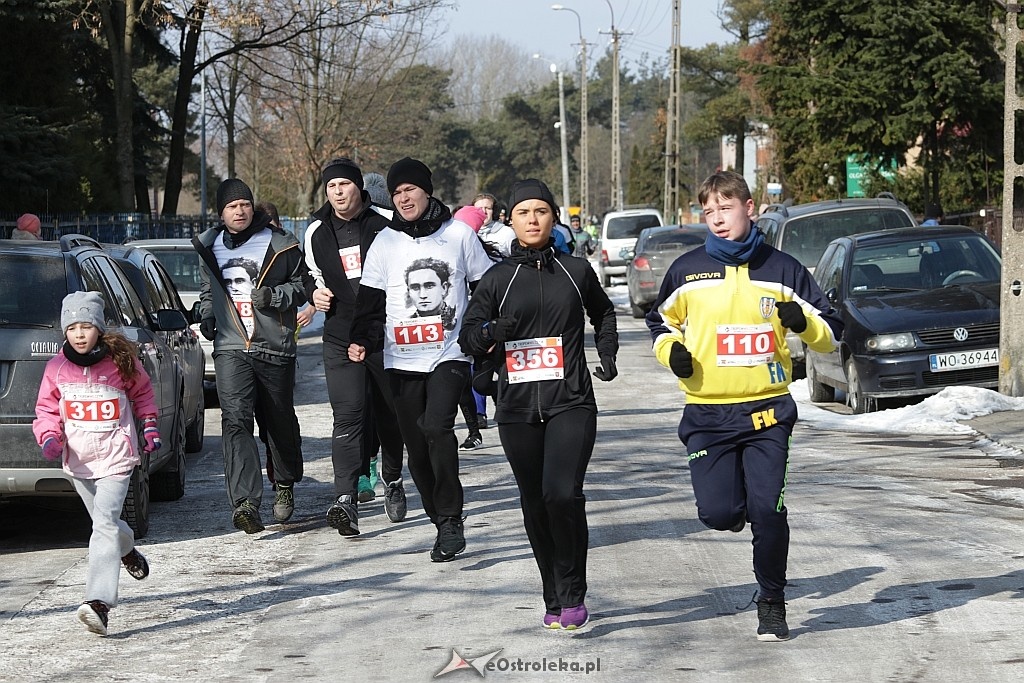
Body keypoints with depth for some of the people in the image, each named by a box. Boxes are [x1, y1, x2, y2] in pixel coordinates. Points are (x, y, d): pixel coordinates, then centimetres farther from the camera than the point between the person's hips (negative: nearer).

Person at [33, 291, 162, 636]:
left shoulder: (120, 362, -6)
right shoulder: (57, 368, -2)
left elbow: (142, 392, 13)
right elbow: (47, 410, 7)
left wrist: (150, 425, 7)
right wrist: (49, 437, -11)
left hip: (115, 458, -4)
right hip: (78, 461, 4)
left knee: (104, 523, -18)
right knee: (105, 520, 20)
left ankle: (98, 601, -25)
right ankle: (128, 550, 55)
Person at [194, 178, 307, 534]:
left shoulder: (279, 244, 1)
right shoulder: (211, 247, 13)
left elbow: (301, 286, 4)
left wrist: (274, 295, -14)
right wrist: (206, 316, 10)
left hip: (275, 347, -1)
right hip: (231, 348, 1)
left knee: (280, 422, 11)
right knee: (235, 420, -17)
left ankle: (285, 484, 38)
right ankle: (245, 503, -28)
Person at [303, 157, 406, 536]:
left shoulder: (386, 223, -4)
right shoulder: (316, 232, 7)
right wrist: (315, 292, 2)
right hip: (341, 338, 1)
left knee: (390, 415, 13)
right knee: (347, 416, -12)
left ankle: (392, 480, 36)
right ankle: (347, 499, -21)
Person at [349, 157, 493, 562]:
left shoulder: (459, 234, 3)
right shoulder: (385, 243, 7)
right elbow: (370, 301, 6)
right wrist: (362, 341, -10)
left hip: (449, 355, -3)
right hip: (402, 361, 3)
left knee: (437, 427, -23)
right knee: (418, 449, 4)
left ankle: (451, 521, -16)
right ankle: (445, 527, 16)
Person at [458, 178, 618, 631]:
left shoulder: (576, 271, 7)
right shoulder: (497, 279, 7)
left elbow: (603, 313, 27)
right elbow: (468, 336, 7)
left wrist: (608, 356, 14)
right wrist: (492, 332, -14)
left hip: (571, 404, -2)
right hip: (518, 410, 2)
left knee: (562, 493, -19)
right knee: (535, 504, 7)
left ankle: (572, 595, -6)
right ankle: (554, 600, 19)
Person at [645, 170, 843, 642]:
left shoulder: (781, 269, 5)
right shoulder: (688, 270, 6)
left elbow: (829, 334, 9)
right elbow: (660, 320, 22)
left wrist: (802, 321, -14)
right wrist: (671, 351, 0)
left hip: (767, 410, -1)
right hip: (707, 412, 1)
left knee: (767, 507, -12)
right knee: (717, 513, -10)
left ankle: (772, 601, 10)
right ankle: (739, 504, 29)